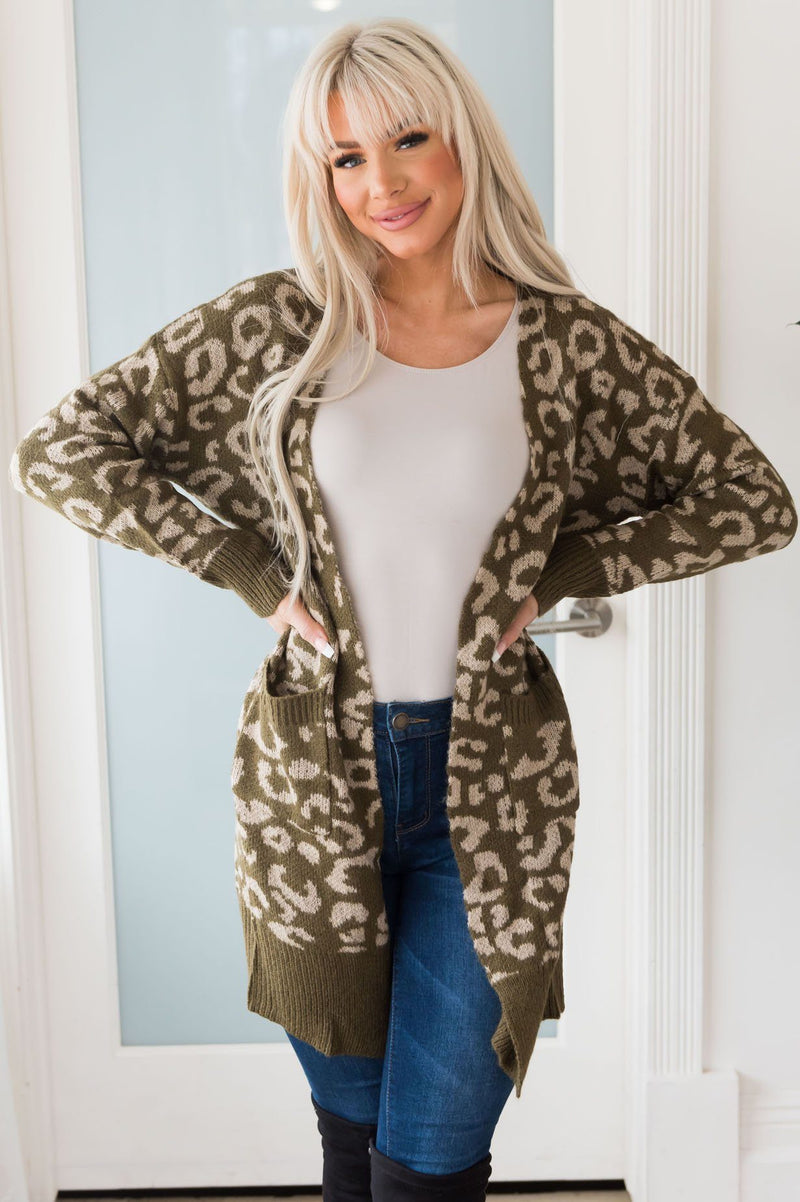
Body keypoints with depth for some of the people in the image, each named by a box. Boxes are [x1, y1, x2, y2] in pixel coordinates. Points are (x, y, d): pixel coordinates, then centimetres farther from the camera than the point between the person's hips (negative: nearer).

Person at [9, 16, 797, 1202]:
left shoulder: (572, 345, -4)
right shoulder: (274, 326, -4)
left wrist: (556, 576, -4)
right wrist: (255, 574, -6)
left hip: (494, 792, -1)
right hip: (315, 783, 1)